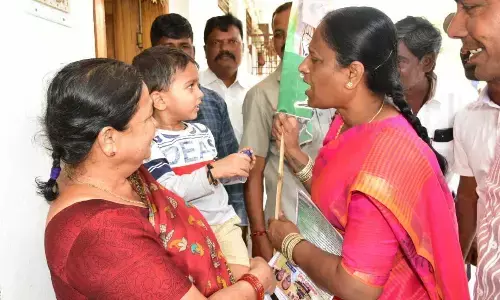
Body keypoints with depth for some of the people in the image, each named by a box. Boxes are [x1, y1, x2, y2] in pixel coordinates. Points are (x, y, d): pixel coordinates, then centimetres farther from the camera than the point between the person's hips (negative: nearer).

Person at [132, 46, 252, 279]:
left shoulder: (202, 131, 11)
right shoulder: (150, 142, -13)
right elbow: (170, 190, -25)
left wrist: (234, 169, 2)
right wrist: (215, 171, -28)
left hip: (222, 219, 6)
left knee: (243, 276, -4)